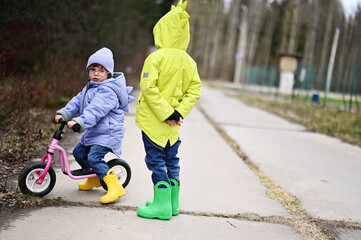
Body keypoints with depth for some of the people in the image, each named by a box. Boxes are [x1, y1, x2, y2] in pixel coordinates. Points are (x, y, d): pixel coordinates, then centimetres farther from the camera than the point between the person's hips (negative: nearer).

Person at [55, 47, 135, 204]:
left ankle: (115, 187, -17)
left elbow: (95, 110, -33)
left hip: (108, 132, -10)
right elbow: (77, 101, 8)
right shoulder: (90, 87, 13)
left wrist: (80, 122, -45)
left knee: (94, 158, -21)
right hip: (93, 131, 10)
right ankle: (95, 178, 37)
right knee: (79, 152, 16)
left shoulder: (108, 91, -20)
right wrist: (64, 113, -7)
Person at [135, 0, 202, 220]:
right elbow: (195, 90, 1)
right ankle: (173, 203, 25)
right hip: (174, 125, 6)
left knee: (156, 160, 1)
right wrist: (179, 113, -4)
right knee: (172, 160, 16)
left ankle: (162, 205, 3)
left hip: (153, 120, -6)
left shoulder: (156, 58, -14)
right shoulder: (190, 62, 4)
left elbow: (149, 87, -21)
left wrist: (167, 113, -17)